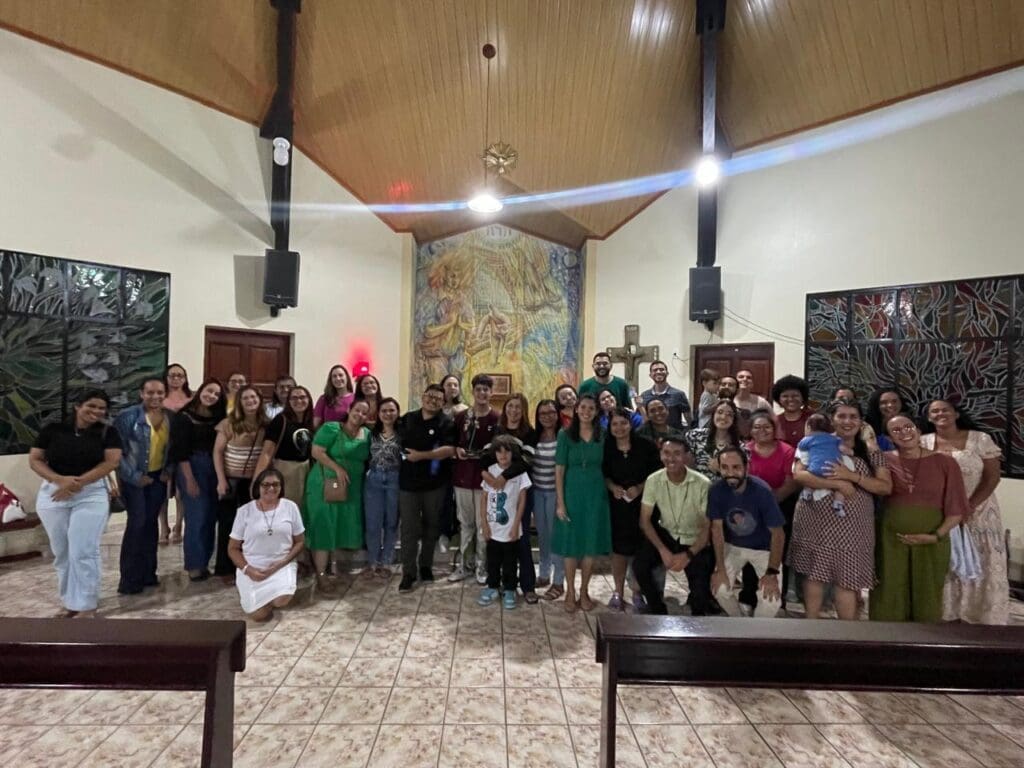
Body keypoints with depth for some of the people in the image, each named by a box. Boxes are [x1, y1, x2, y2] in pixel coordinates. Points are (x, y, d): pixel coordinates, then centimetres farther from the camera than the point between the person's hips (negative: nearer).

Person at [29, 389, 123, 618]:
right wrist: (61, 480, -15)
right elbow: (34, 460, 2)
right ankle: (69, 601, 25)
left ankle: (86, 605, 6)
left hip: (92, 495, -2)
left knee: (83, 552, -5)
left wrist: (77, 483, -16)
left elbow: (112, 462, -9)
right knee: (62, 552, 11)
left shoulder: (108, 433, -1)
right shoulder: (53, 429, 3)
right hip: (53, 494, 2)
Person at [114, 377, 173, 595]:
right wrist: (133, 476, -14)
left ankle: (148, 573, 21)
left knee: (151, 523, 10)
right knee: (137, 523, -8)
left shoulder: (170, 417, 2)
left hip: (158, 477, 4)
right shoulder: (128, 416, -12)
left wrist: (168, 470, 0)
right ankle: (129, 579, 4)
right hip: (134, 478, -4)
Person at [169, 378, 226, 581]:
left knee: (211, 517, 9)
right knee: (197, 517, -3)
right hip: (192, 468, -5)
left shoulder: (218, 417, 8)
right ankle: (195, 565, 9)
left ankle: (204, 562, 21)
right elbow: (181, 451, -10)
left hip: (214, 469, 5)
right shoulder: (184, 417, -6)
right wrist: (189, 479, -14)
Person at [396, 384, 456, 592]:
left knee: (431, 526, 13)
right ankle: (408, 573, 11)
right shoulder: (407, 418, 5)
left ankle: (426, 566, 31)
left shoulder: (445, 423, -5)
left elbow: (449, 450, -18)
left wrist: (421, 455, -23)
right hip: (408, 481, 1)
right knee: (408, 528, 2)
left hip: (434, 483, -1)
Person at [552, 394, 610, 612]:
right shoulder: (565, 435, -6)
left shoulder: (602, 436, 2)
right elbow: (559, 470, -7)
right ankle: (570, 592, 23)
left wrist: (611, 491, 0)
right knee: (571, 544, 6)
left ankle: (584, 591, 27)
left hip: (596, 495, 2)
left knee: (591, 544, 10)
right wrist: (560, 502, -11)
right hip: (572, 493, -2)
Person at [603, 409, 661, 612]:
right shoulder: (606, 447, -3)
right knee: (619, 547, 7)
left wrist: (640, 487, -16)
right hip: (617, 504, 1)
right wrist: (613, 487, -12)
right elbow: (603, 474, 6)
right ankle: (618, 591, 24)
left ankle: (637, 592, 24)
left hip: (642, 503, 0)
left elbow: (656, 472, -3)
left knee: (640, 548, 4)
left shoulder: (645, 445, -7)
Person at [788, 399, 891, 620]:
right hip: (816, 522, -1)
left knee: (846, 579, 1)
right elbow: (798, 474, -12)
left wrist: (852, 476, -14)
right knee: (814, 575, 6)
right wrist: (838, 484, -19)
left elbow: (886, 487, 1)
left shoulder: (871, 452, 7)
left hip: (852, 526, 1)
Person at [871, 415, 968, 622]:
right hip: (890, 538, 0)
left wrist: (937, 536, -10)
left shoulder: (944, 462, 0)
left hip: (931, 541, 1)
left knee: (927, 597, 12)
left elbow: (957, 508, 1)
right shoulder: (884, 460, -1)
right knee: (890, 595, 7)